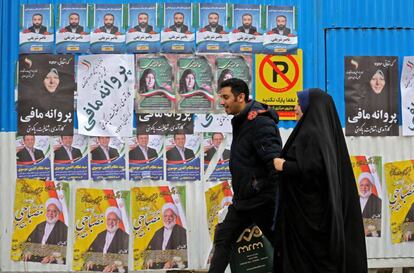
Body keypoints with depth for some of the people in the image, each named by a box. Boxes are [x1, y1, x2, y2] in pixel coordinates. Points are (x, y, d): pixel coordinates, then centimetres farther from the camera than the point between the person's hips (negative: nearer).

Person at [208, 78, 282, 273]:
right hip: (243, 199, 10)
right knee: (223, 240, 12)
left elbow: (275, 160, -26)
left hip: (262, 199, -10)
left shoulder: (259, 121, -19)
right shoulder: (242, 121, 11)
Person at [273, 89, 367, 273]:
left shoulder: (310, 134, -17)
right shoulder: (324, 130, 12)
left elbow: (312, 168, -27)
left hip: (307, 209, -9)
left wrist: (284, 166, -14)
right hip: (319, 205, 9)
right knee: (321, 254, 13)